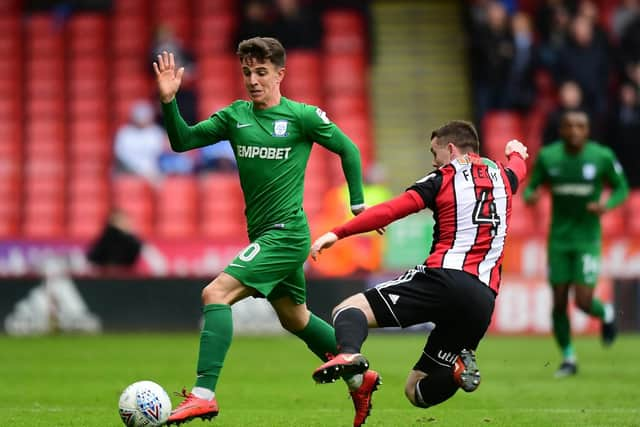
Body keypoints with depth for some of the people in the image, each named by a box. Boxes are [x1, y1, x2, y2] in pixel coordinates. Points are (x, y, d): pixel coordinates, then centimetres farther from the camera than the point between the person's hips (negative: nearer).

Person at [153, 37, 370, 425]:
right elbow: (182, 141, 3)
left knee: (216, 294, -21)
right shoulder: (235, 116, 7)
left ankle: (204, 394, -25)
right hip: (264, 234, 8)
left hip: (287, 232, -8)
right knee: (295, 319, 21)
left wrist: (358, 204, 5)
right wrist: (169, 101, -13)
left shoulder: (303, 116, -8)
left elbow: (349, 150, 5)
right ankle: (360, 379, 40)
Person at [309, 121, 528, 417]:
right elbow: (519, 168, 49)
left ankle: (349, 354, -37)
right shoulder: (502, 178, 22)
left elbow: (391, 210, -6)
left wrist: (338, 233, -7)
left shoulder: (443, 179, 6)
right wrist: (515, 152, 73)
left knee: (348, 310, -3)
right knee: (418, 392, 16)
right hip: (484, 299, 5)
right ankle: (457, 368, -16)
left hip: (445, 277, -5)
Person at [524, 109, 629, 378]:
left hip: (588, 240, -2)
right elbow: (532, 187, 5)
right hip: (558, 239, 2)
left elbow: (622, 188, 3)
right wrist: (529, 196, -19)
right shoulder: (547, 157, -4)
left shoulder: (602, 156, -9)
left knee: (584, 302, -11)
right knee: (559, 303, 2)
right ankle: (568, 359, 21)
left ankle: (606, 314, 26)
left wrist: (607, 205, -17)